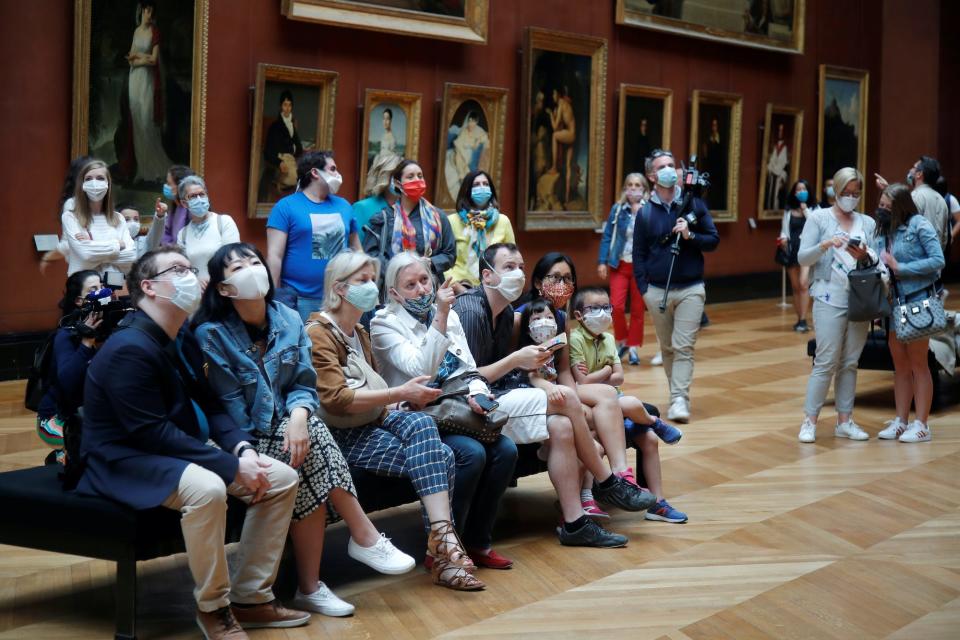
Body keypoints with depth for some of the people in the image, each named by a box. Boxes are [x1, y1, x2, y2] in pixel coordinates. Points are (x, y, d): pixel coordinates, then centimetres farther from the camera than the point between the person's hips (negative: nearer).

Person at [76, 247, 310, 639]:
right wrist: (232, 465, -23)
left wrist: (243, 449, -9)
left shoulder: (184, 342, 8)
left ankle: (251, 597, 5)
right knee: (206, 488, -38)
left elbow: (209, 408, 12)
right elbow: (153, 433, -24)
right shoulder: (129, 348, -21)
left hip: (180, 456, 10)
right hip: (125, 460, -9)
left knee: (281, 479, -2)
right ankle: (213, 607, -17)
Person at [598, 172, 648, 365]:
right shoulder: (617, 209, 1)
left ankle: (633, 347, 18)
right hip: (620, 264, 1)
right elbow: (607, 236, 2)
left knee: (637, 309, 5)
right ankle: (621, 340, 17)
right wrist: (602, 261, -3)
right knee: (617, 305, -7)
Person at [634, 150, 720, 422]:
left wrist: (690, 236, -16)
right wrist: (643, 288, -3)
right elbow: (639, 254, 4)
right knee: (667, 348, 10)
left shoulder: (694, 204, 1)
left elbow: (713, 239, 2)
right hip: (657, 290, 2)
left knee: (683, 347, -9)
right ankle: (677, 393, 23)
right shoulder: (645, 212, 2)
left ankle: (679, 400, -11)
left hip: (690, 289, -1)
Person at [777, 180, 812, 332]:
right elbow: (785, 230, 13)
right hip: (792, 250, 4)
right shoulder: (789, 211, 12)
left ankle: (803, 320, -18)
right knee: (795, 287, 8)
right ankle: (800, 319, 16)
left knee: (803, 285, -15)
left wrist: (805, 209, -11)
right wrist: (783, 238, -9)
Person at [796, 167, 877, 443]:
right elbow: (802, 257, -3)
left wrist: (865, 256, -13)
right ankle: (809, 421, 0)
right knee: (826, 362, -7)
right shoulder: (819, 218, 3)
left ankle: (845, 420, 14)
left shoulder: (868, 223, 12)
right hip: (830, 299, -4)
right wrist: (825, 244, -20)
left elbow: (877, 262, 9)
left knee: (850, 363, 8)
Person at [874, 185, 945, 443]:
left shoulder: (918, 225, -10)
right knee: (900, 365, 9)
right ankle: (901, 421, 16)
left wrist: (899, 268, -17)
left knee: (918, 364, 0)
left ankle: (921, 425, 7)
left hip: (918, 300, -6)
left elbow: (938, 261, -16)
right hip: (894, 302, 6)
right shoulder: (886, 231, 8)